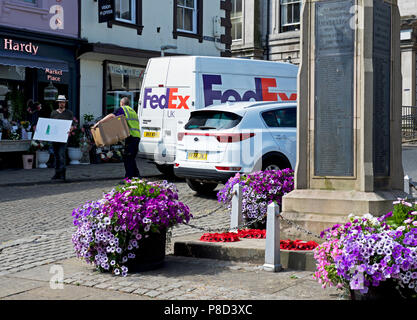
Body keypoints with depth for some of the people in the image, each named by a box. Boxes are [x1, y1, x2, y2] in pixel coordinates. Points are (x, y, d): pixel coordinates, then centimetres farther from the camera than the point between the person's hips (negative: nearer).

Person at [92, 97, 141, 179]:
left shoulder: (122, 109, 3)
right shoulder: (132, 111, 28)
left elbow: (111, 116, -12)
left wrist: (99, 122, -15)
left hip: (131, 136, -8)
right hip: (137, 136, 8)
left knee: (127, 158, -6)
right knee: (131, 158, 16)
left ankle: (128, 177, -9)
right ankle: (136, 176, 17)